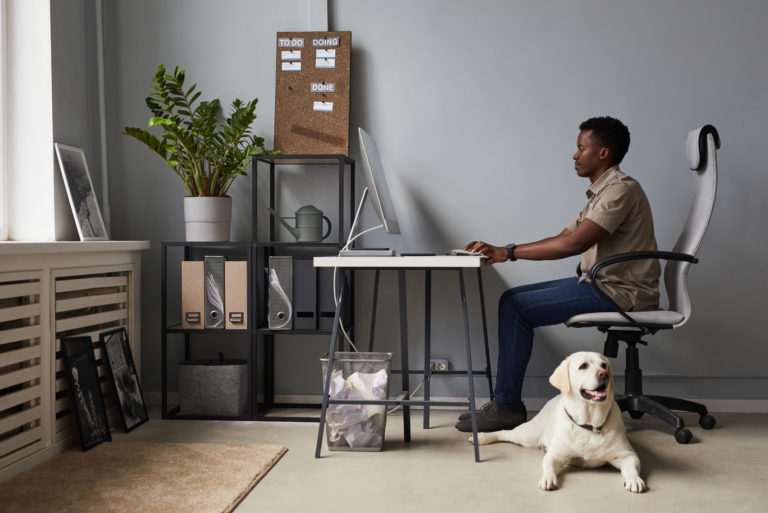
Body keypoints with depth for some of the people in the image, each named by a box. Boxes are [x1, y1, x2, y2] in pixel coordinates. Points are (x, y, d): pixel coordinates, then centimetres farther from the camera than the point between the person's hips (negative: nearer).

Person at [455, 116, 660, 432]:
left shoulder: (621, 189, -15)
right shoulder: (601, 192, 18)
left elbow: (574, 243, -25)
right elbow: (563, 237, 14)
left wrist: (509, 252, -21)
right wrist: (500, 251, 4)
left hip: (621, 292, -10)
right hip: (601, 283, 10)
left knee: (517, 308, -15)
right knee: (512, 299, 3)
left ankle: (508, 406, -5)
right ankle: (505, 400, 3)